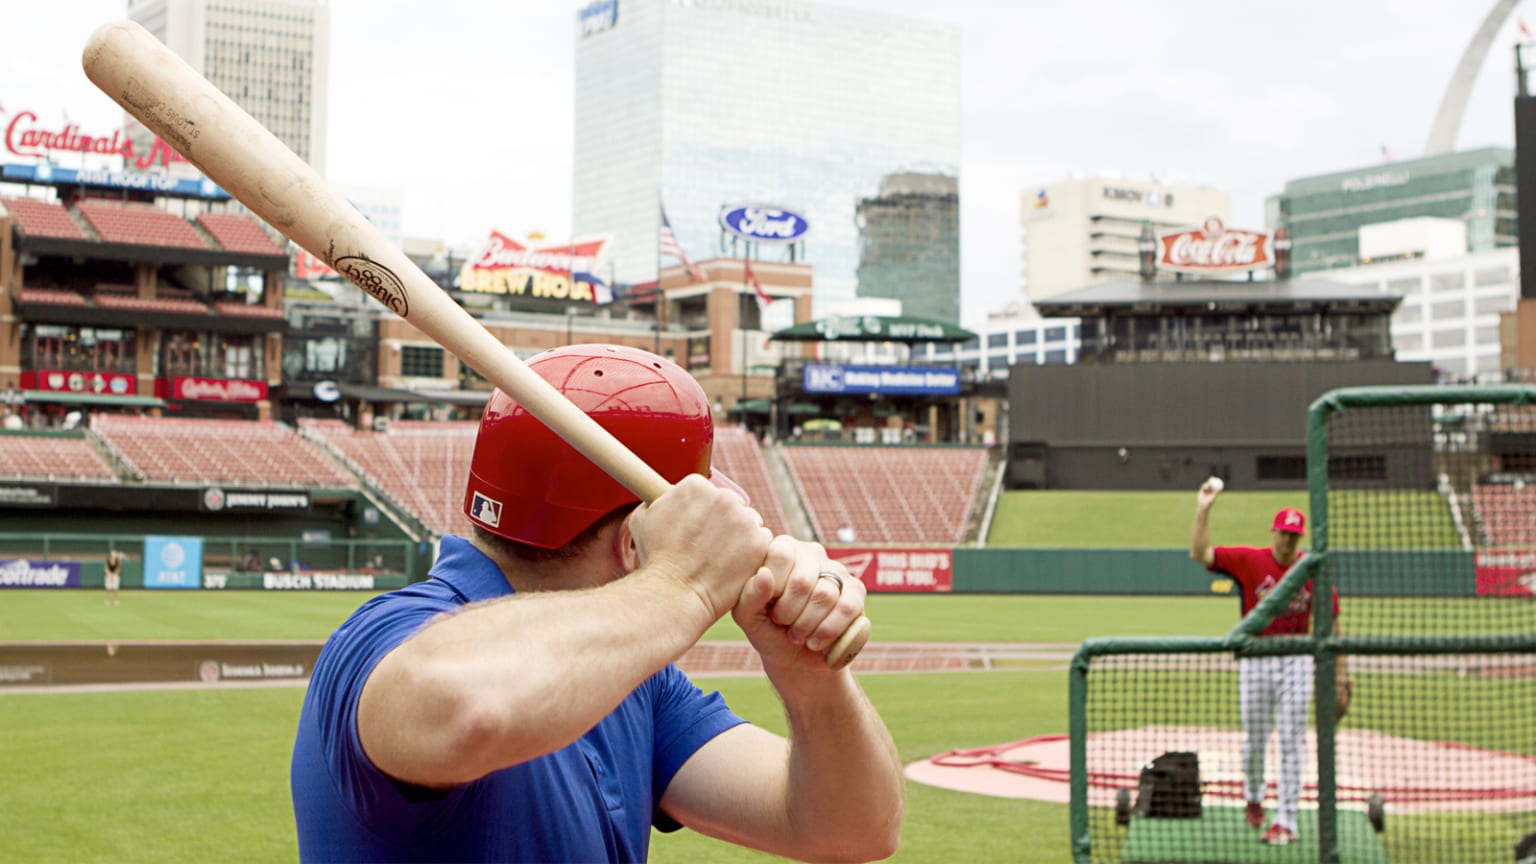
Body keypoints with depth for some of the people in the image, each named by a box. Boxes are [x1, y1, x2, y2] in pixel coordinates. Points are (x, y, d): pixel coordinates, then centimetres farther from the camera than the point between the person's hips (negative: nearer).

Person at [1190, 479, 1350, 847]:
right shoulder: (1248, 560, -5)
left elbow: (1331, 623, 4)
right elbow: (1199, 553, -13)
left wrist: (1340, 674, 2)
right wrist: (1202, 509, -22)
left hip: (1296, 662, 0)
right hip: (1255, 661, 0)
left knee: (1291, 742, -1)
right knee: (1254, 740, 9)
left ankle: (1286, 820, 4)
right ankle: (1253, 797, 37)